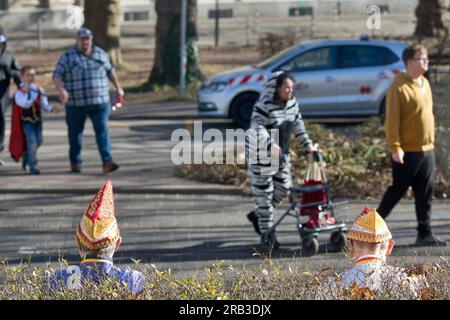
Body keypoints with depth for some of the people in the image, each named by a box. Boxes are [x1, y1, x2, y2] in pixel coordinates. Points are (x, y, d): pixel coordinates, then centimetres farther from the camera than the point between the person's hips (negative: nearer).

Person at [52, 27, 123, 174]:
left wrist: (118, 87, 23)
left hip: (100, 101, 2)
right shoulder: (68, 57, -2)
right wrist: (61, 90, -25)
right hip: (76, 103, -2)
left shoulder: (100, 54, 10)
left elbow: (110, 71, 22)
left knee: (102, 130, -9)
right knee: (75, 133, 7)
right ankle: (75, 162, 22)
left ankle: (107, 162, -17)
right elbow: (57, 76, -7)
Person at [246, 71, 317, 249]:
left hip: (281, 154, 8)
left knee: (283, 188, 13)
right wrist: (270, 144, -44)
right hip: (261, 155, -8)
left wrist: (307, 144, 7)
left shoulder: (292, 103, 4)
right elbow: (257, 127, -31)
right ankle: (267, 232, 4)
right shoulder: (264, 105, -22)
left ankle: (257, 215, 33)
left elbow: (298, 124, 12)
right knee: (264, 192, -2)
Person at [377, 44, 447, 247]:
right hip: (407, 153, -7)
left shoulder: (424, 84, 12)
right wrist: (395, 147, -21)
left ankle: (425, 234, 9)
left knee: (425, 195, 6)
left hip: (426, 150, 7)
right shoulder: (399, 86, -14)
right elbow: (392, 120, -17)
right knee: (397, 190, 3)